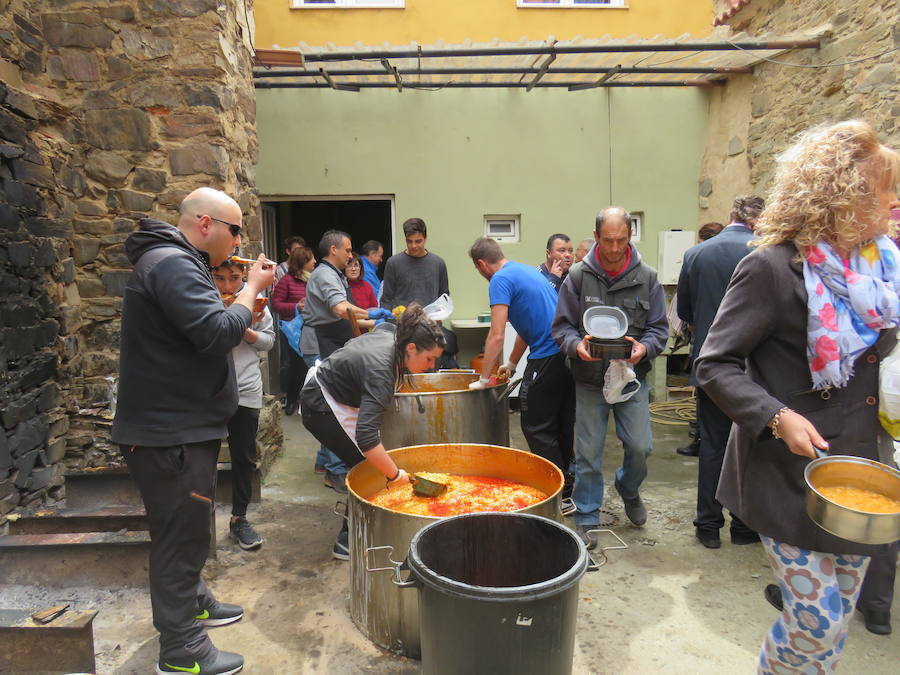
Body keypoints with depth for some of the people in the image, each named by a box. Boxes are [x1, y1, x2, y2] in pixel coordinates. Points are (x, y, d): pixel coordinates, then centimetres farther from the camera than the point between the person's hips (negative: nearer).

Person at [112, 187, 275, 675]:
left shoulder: (176, 263, 15)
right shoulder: (172, 265, -20)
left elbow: (202, 330, 18)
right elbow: (217, 333, -29)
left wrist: (245, 305, 4)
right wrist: (251, 290, -15)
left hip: (178, 427, 11)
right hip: (170, 433, -11)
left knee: (187, 528, 24)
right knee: (181, 534, 2)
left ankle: (192, 602, 43)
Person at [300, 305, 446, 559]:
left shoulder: (390, 336, -12)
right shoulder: (381, 372, -38)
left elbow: (384, 326, 17)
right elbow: (366, 436, -47)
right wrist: (395, 474, -40)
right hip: (321, 408, -9)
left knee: (372, 462, 11)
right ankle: (347, 543, 5)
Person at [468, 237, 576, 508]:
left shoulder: (501, 280, -9)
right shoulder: (526, 270, 20)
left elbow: (496, 336, -15)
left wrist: (483, 379, -8)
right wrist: (512, 364, 31)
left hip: (548, 359, -9)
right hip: (567, 354, 10)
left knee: (537, 428, 2)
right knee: (562, 424, 18)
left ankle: (562, 495, 8)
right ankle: (564, 480, 31)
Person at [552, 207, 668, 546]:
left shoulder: (646, 277, 0)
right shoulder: (578, 276, -3)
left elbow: (659, 328, 4)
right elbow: (561, 326, 0)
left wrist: (644, 347, -18)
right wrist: (576, 345, -22)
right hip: (589, 379, -1)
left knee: (640, 446, 1)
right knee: (588, 453, 5)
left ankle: (628, 488, 36)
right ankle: (586, 519, 22)